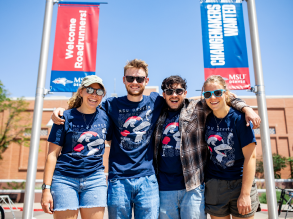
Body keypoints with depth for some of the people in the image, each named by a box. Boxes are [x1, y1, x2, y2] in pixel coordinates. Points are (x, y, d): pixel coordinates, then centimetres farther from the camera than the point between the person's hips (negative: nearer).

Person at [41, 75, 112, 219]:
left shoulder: (105, 118, 6)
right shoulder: (66, 117, -1)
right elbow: (52, 154, -3)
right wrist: (46, 188, -7)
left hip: (95, 179, 2)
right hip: (65, 179, -2)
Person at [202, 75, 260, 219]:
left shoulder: (239, 118, -11)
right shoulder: (206, 119, 0)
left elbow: (250, 156, -13)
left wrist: (245, 194, -16)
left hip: (240, 183, -3)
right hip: (214, 185, 3)